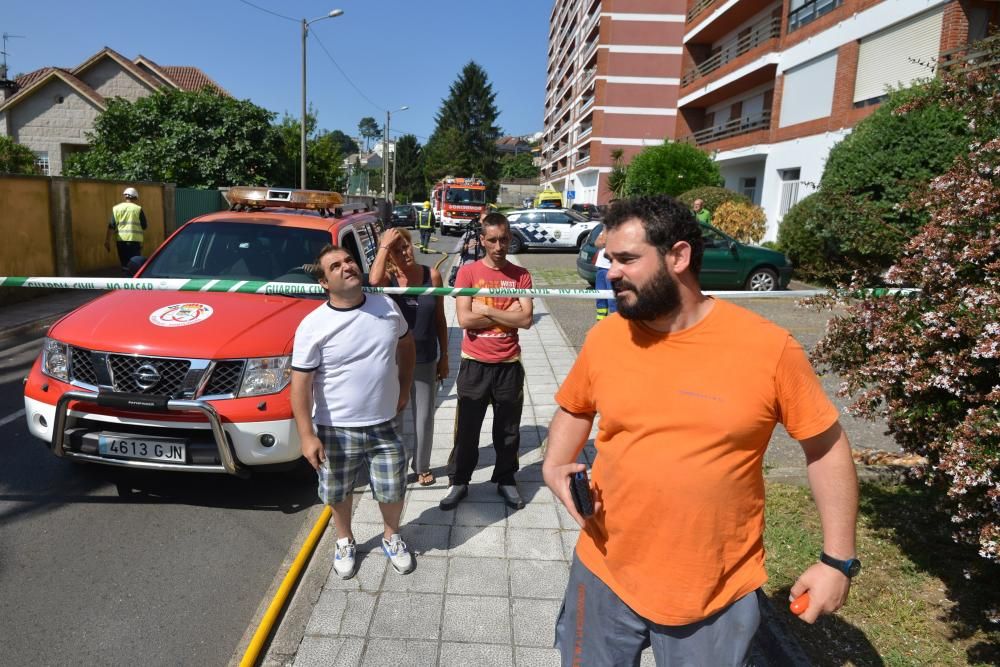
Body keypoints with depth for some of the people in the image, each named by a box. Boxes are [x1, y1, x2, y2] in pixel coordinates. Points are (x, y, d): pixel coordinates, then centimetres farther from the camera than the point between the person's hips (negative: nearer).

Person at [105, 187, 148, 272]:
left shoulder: (116, 208, 8)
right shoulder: (138, 209, -1)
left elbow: (111, 226, 2)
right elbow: (144, 226, -1)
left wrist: (107, 240, 2)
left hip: (121, 240, 4)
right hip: (134, 240, -4)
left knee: (124, 263, 14)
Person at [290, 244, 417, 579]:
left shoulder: (387, 306, -4)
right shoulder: (313, 326, -15)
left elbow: (406, 344, 14)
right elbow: (300, 385, -13)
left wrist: (404, 389, 12)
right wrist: (307, 435, -17)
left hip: (385, 425, 2)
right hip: (335, 430, -2)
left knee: (392, 492, 13)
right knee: (338, 494, 17)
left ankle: (391, 536, 43)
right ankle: (345, 541, 46)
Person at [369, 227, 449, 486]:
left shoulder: (432, 275, -4)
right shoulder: (388, 276, -10)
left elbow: (440, 319, 3)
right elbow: (373, 281, -37)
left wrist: (444, 357, 4)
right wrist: (384, 246, -26)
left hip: (425, 360, 2)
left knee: (424, 418, 15)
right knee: (392, 418, 12)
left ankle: (422, 466, 36)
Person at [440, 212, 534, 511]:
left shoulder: (520, 275, 1)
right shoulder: (468, 272, -4)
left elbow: (526, 319, -11)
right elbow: (464, 319, -14)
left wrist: (487, 310, -15)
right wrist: (507, 314, -12)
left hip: (509, 364, 1)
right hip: (474, 364, -1)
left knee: (508, 429, 14)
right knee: (466, 429, 9)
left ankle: (506, 480, 32)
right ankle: (458, 482, 26)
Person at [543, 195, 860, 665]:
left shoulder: (767, 346, -16)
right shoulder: (604, 338, -7)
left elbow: (826, 446, -5)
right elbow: (575, 410, 10)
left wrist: (838, 560, -4)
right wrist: (555, 465, -8)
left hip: (719, 593, -2)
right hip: (606, 575, 3)